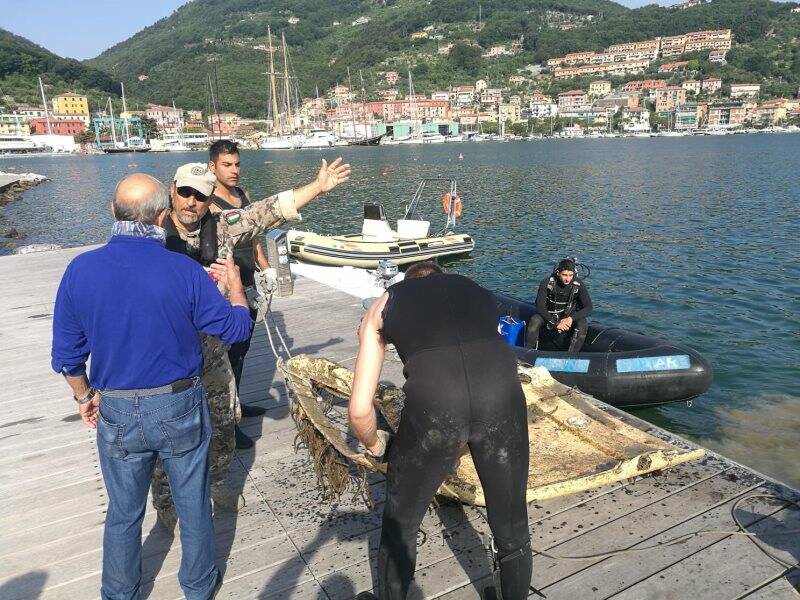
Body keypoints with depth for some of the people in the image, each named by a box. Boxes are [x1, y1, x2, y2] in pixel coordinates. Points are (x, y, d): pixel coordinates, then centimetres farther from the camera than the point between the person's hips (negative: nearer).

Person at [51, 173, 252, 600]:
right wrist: (235, 283, 10)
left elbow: (66, 355, -2)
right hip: (180, 409, -1)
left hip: (117, 415, 2)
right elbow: (236, 328, -7)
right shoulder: (184, 271, -18)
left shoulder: (80, 270, -10)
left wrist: (85, 396, 16)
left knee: (123, 514, 21)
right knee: (193, 506, 18)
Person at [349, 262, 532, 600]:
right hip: (503, 394, 2)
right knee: (512, 533, 27)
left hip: (433, 402, -2)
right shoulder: (481, 293, 34)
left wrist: (375, 445, 44)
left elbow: (359, 411, 22)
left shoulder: (384, 304, 27)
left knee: (399, 529, 26)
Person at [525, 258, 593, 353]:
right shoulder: (546, 283, -20)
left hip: (569, 317, 1)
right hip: (549, 316, -1)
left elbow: (588, 308, -15)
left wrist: (571, 318, -30)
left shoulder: (579, 285, -17)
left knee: (583, 323, -28)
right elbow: (540, 307, -20)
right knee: (534, 321, -28)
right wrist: (555, 323, -28)